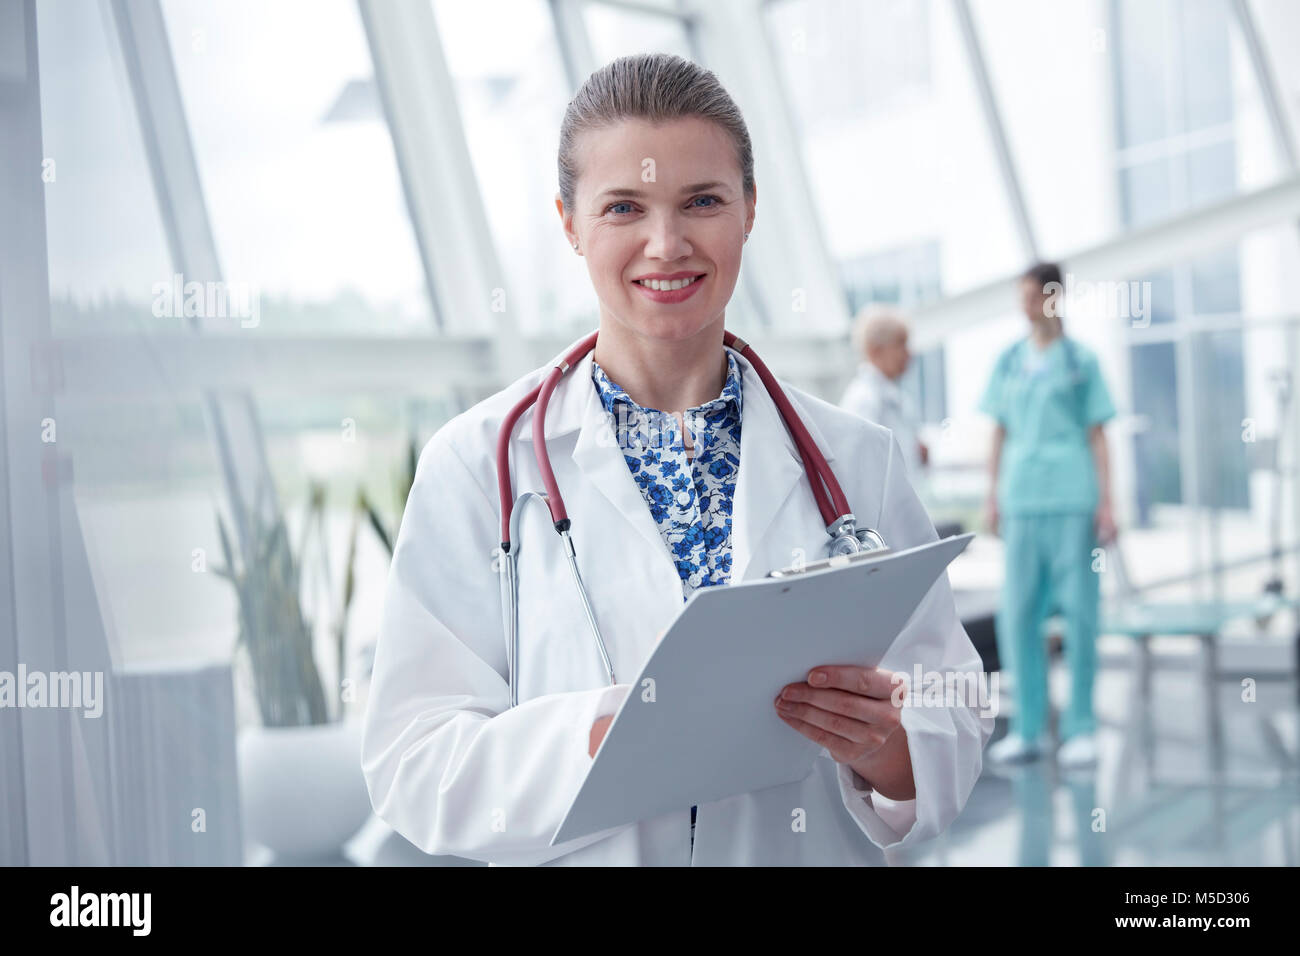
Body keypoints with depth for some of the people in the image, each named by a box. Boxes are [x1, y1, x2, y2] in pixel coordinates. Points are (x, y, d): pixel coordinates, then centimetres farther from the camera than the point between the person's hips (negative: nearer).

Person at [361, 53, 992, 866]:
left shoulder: (856, 460, -2)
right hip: (588, 853, -1)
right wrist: (602, 736, -26)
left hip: (815, 849, 1)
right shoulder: (477, 464, -8)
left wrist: (890, 753, -21)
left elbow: (953, 716, -1)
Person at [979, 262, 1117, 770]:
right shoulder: (1008, 361, 13)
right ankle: (1028, 728, 11)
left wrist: (1106, 503, -2)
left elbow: (1097, 436, 4)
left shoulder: (1081, 361, 4)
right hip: (1022, 501, 3)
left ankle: (1080, 729, 10)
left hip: (1073, 501, -3)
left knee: (1078, 612, 1)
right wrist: (992, 498, 11)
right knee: (1017, 616, 1)